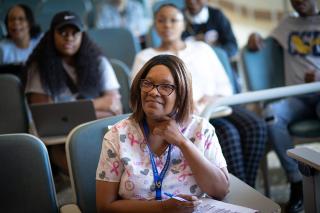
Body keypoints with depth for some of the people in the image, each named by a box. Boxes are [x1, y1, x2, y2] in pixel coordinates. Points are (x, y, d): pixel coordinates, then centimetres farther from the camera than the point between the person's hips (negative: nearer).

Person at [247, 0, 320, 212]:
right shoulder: (288, 23, 25)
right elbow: (266, 44, 33)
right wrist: (255, 37, 9)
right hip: (297, 97, 3)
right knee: (272, 114, -33)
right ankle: (297, 182, -25)